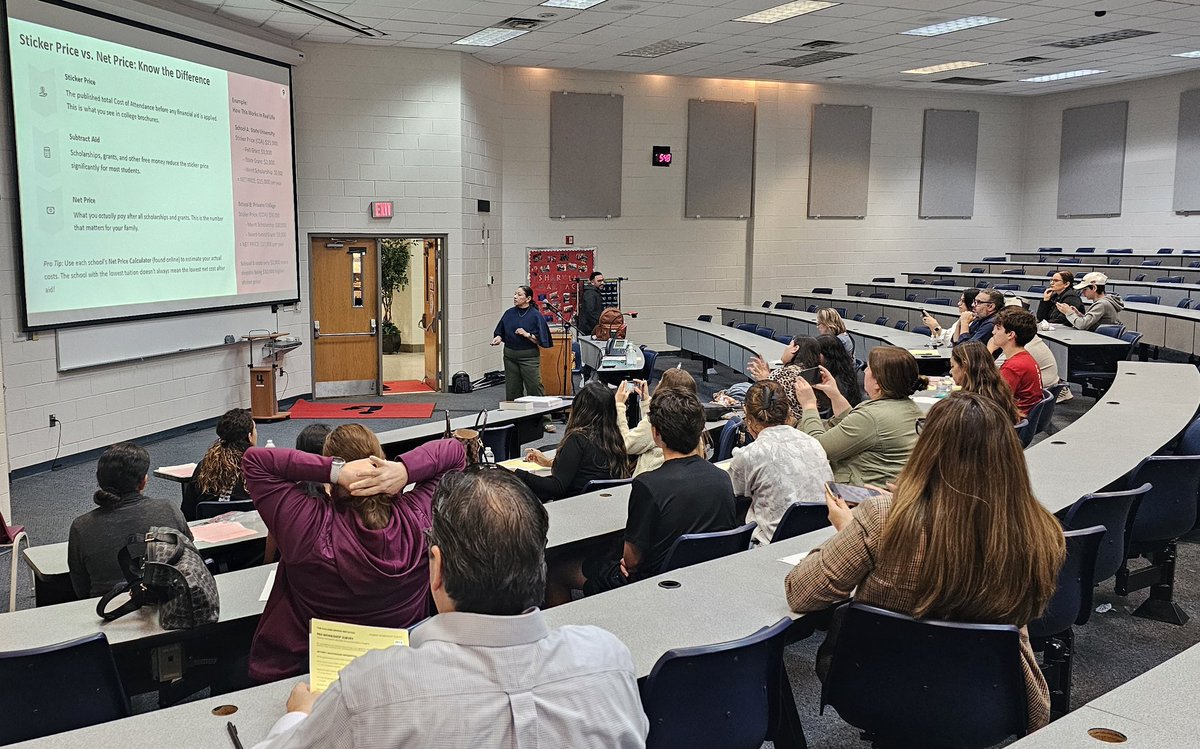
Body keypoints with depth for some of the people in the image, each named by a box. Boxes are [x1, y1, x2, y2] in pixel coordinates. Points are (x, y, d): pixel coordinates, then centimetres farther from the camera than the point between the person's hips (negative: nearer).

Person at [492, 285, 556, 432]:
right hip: (510, 355, 5)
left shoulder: (535, 315, -6)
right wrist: (498, 338, -5)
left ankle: (545, 420, -5)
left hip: (529, 356, -5)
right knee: (512, 389, 8)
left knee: (535, 387, -9)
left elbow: (540, 340, -7)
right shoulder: (509, 313, 7)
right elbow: (501, 332, 16)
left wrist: (527, 334, -19)